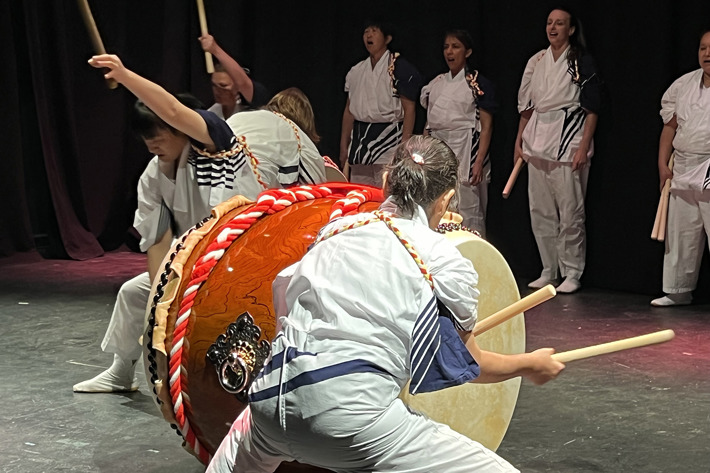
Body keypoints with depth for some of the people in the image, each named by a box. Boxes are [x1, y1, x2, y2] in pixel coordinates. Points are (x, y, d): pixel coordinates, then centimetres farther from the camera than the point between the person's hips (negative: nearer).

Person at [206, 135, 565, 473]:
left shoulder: (336, 229, 16)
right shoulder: (445, 261, 4)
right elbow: (470, 364, 15)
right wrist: (532, 364, 34)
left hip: (271, 402, 7)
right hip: (352, 415, -6)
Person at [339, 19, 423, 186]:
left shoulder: (400, 68, -4)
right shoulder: (356, 71, 15)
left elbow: (409, 109, -9)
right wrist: (343, 146, 15)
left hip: (389, 137, -6)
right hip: (359, 141, 6)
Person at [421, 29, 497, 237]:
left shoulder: (479, 84, -2)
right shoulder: (436, 83, 15)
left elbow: (486, 126, -7)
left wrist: (479, 161, -16)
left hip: (465, 151, -6)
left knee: (468, 214, -7)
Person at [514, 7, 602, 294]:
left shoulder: (582, 63, -3)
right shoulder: (536, 62, 12)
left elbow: (592, 109, -5)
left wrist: (583, 148, -12)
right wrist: (519, 141, 12)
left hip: (568, 141, -6)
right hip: (537, 143, 6)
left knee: (570, 212, -4)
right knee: (540, 211, 8)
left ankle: (573, 273, 6)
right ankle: (548, 270, 19)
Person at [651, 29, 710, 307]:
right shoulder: (683, 85, 11)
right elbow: (670, 126, 16)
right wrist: (663, 164, 10)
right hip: (683, 169, 6)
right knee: (679, 236, 13)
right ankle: (677, 291, 25)